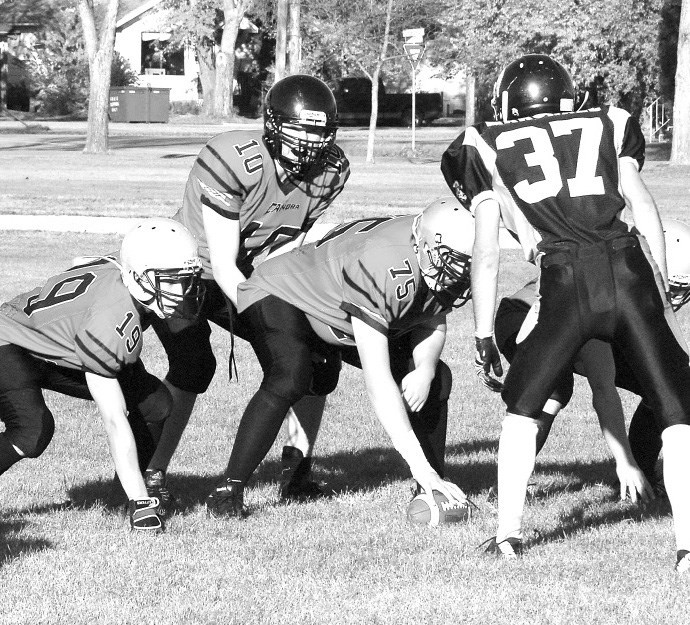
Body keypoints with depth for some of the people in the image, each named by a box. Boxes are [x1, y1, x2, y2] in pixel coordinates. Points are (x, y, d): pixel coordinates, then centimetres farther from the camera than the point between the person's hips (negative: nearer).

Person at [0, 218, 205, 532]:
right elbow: (115, 422, -35)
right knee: (34, 430, -35)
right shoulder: (111, 321, -37)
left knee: (156, 403, -3)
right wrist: (140, 502, -33)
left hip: (58, 348, 9)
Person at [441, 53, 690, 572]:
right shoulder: (610, 126, 24)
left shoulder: (487, 149, 21)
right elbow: (642, 205, 13)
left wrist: (484, 335, 23)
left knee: (523, 407, 21)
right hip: (630, 270, 1)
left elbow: (486, 252, 18)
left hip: (568, 281, 0)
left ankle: (509, 533, 18)